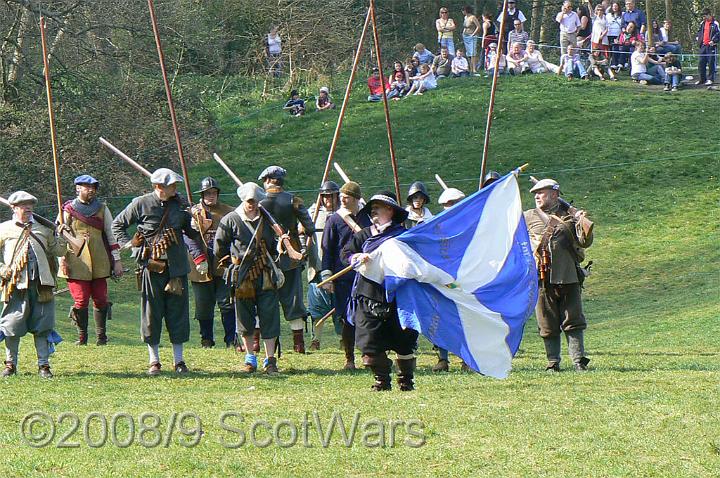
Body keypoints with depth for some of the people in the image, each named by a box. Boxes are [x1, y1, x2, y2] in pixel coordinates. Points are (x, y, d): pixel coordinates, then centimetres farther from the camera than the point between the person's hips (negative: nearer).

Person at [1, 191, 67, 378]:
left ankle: (43, 365, 6)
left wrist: (62, 236, 1)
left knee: (42, 326, 1)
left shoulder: (42, 230, 16)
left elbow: (58, 251, 18)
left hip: (41, 285, 2)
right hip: (16, 285, -2)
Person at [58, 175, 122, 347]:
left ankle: (101, 336, 12)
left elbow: (111, 235, 13)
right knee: (81, 300, -5)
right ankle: (82, 337, 6)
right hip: (76, 262, -2)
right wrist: (62, 260, -4)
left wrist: (117, 260, 8)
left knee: (101, 299, 1)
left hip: (99, 262, 2)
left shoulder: (102, 209, 11)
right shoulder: (68, 210, 3)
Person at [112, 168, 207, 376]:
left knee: (178, 311, 4)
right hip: (150, 266, -2)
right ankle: (154, 360, 13)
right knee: (151, 312, 3)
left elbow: (193, 233, 15)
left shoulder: (181, 205, 5)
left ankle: (179, 360, 13)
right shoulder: (141, 204, -3)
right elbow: (118, 224, 10)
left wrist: (200, 258, 6)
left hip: (176, 267, 2)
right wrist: (126, 243, -4)